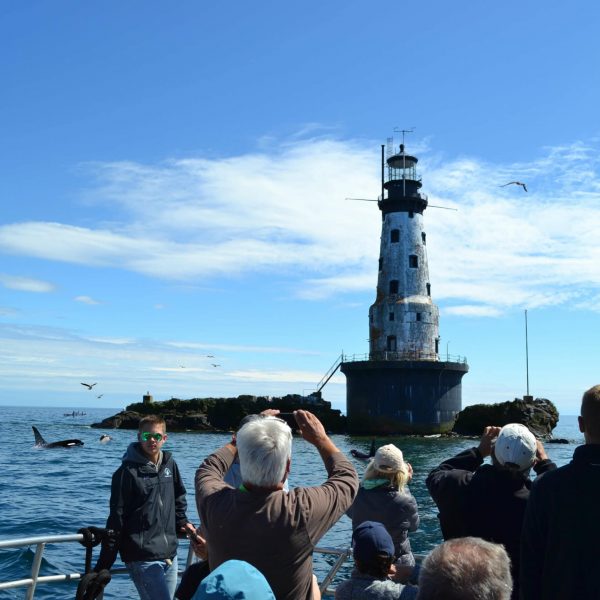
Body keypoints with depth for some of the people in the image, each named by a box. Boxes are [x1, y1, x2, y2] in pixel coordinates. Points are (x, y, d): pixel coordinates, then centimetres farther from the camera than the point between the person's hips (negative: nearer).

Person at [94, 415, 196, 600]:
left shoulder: (170, 465, 6)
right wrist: (104, 563, -8)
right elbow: (117, 517, -9)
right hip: (143, 558, -6)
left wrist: (182, 522, 9)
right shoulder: (127, 472, -9)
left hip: (170, 554, 6)